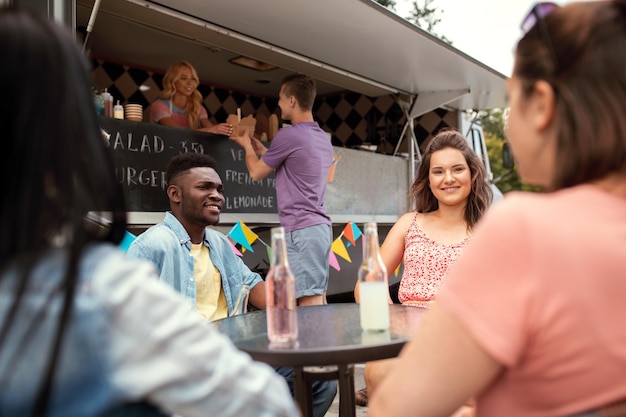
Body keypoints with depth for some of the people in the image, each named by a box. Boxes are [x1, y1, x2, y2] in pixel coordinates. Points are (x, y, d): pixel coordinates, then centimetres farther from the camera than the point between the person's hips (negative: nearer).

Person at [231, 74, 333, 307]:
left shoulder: (289, 135, -11)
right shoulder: (323, 138, 15)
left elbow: (256, 172, 1)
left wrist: (247, 146, 19)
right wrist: (263, 151, 29)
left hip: (301, 228, -9)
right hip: (320, 226, 9)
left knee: (309, 300, -7)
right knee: (318, 297, 12)